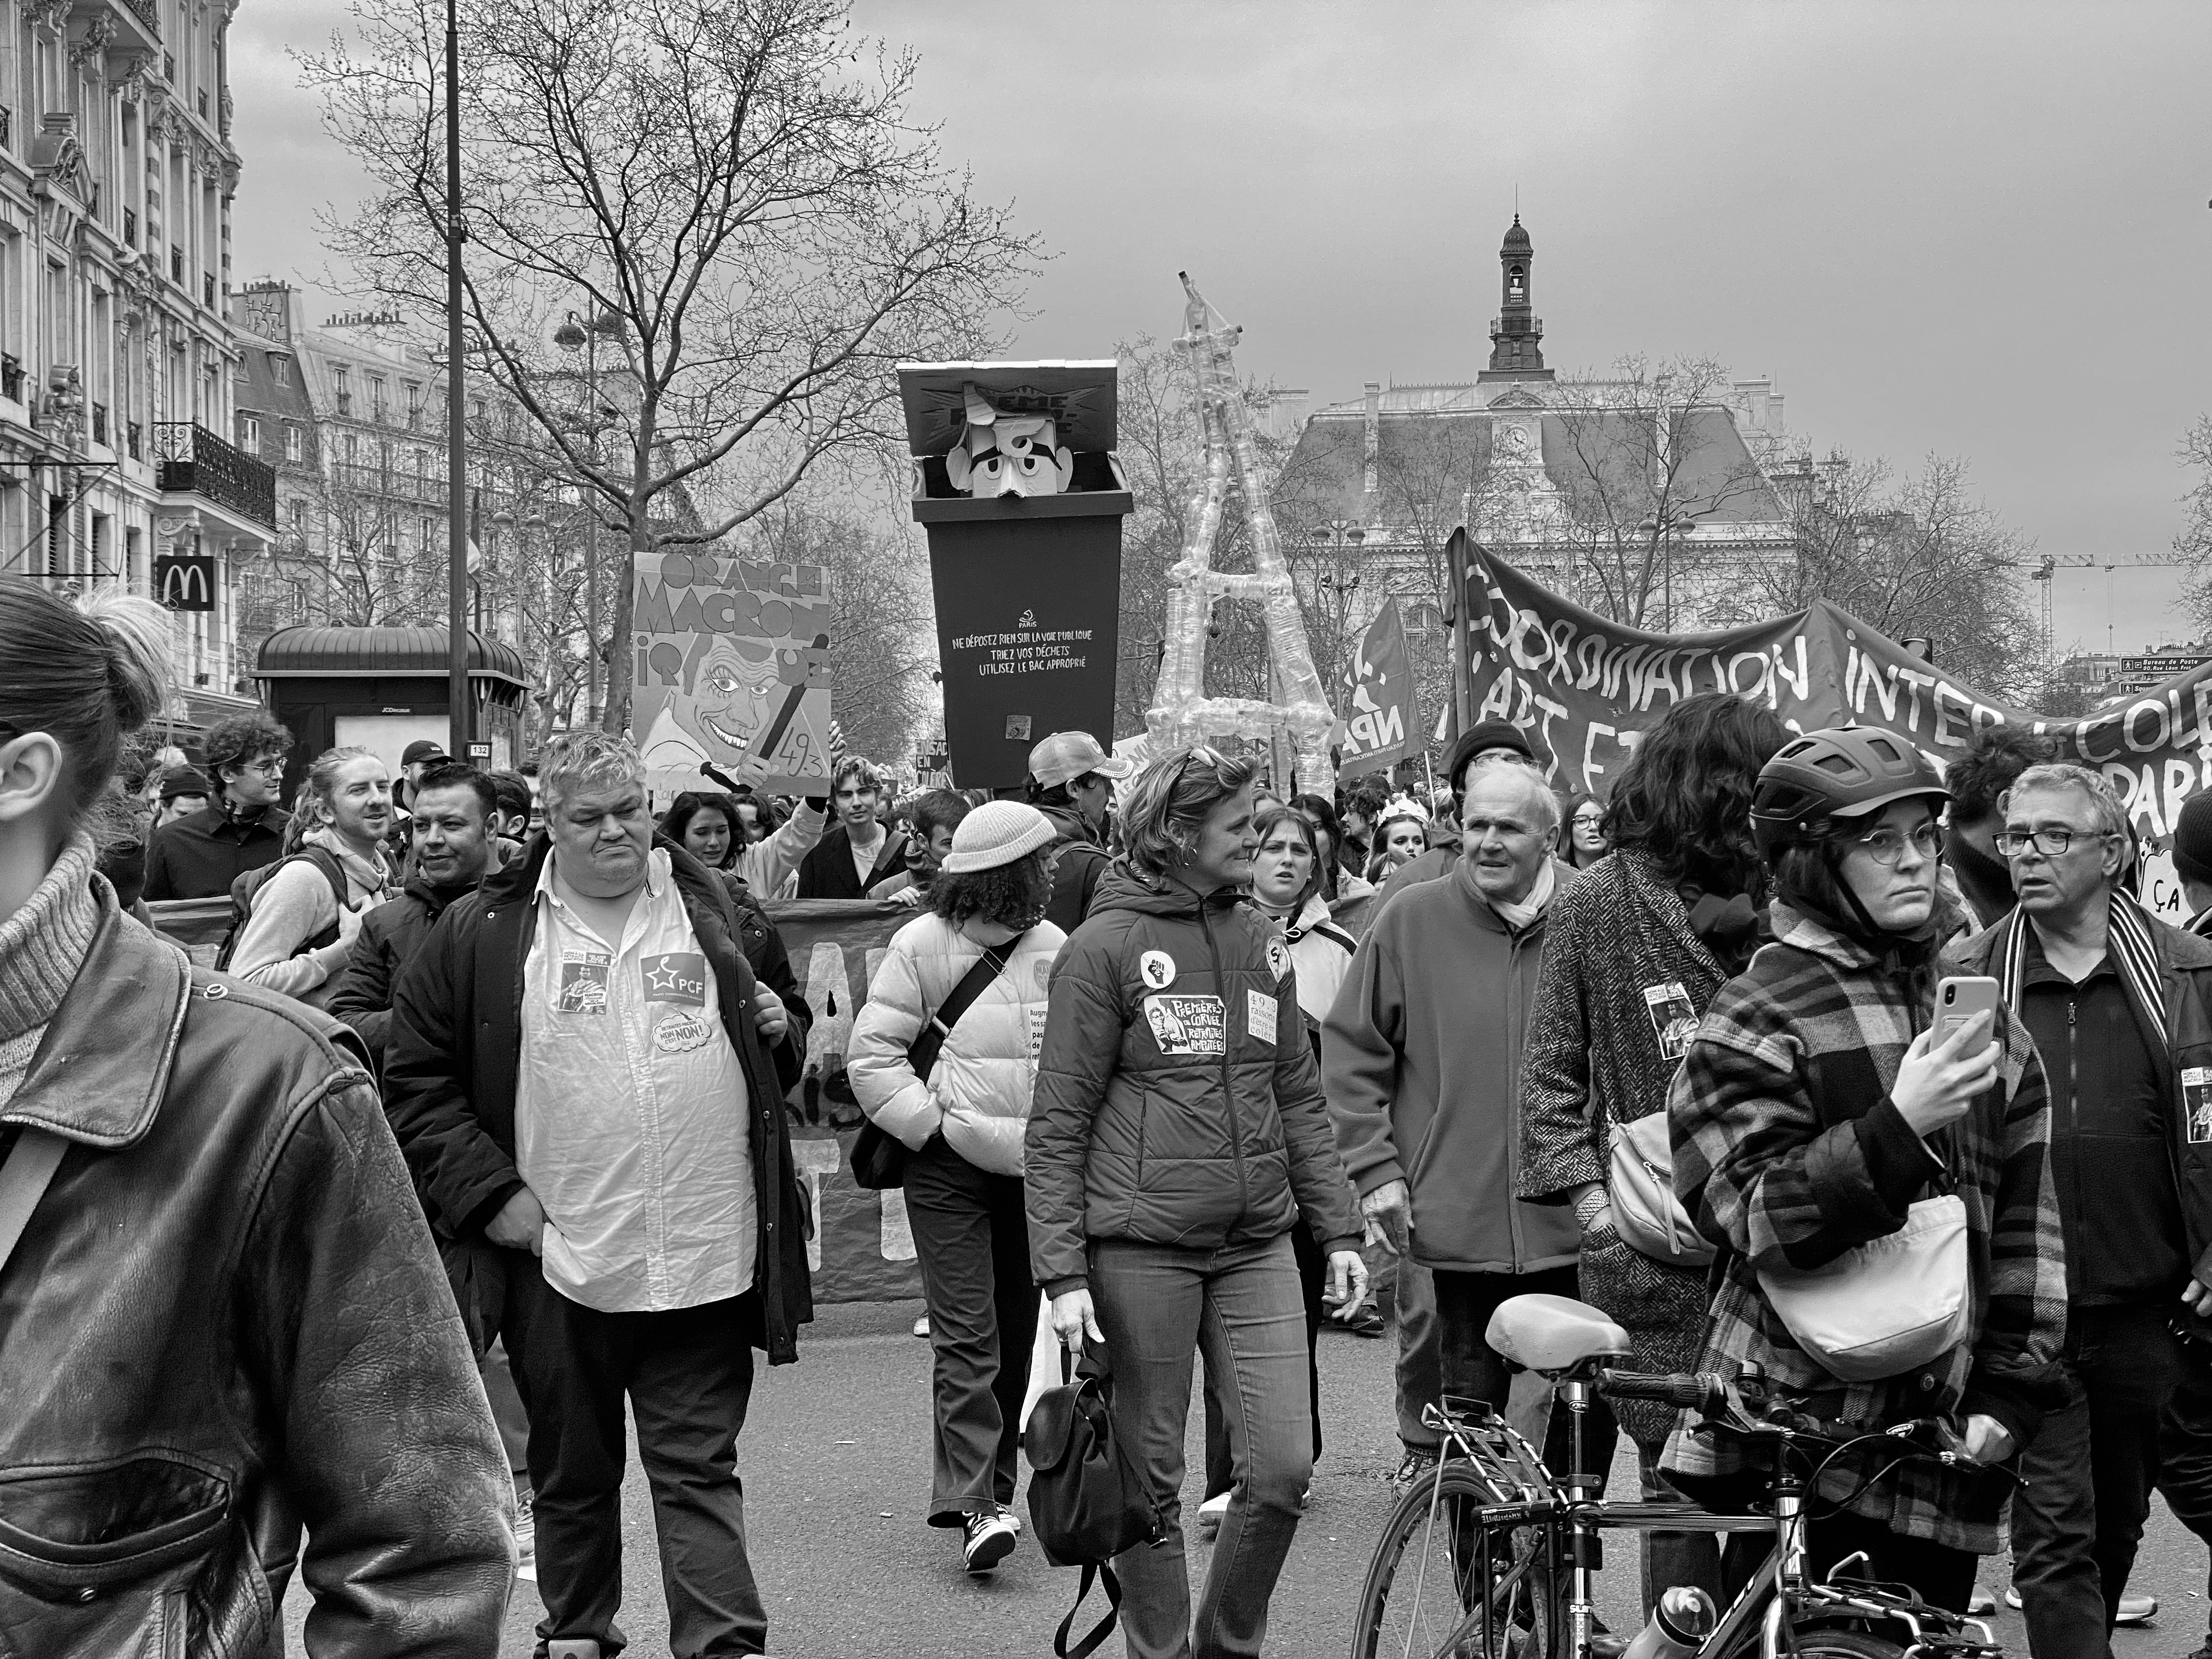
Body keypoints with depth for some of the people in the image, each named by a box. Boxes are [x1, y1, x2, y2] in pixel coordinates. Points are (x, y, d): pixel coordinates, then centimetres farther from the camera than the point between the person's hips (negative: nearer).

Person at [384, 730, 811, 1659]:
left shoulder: (714, 911, 9)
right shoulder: (481, 933, -1)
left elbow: (768, 1066, 23)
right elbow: (414, 1081, 2)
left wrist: (776, 1034, 0)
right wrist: (489, 1191, -8)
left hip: (705, 1257, 1)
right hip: (560, 1260, -1)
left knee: (699, 1467, 5)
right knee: (572, 1470, 15)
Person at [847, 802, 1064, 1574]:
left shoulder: (1055, 948, 8)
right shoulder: (924, 944, -6)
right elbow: (871, 1054, -6)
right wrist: (932, 1125, -10)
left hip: (1033, 1167, 5)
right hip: (950, 1168, -5)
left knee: (1017, 1335, 10)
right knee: (967, 1337, -10)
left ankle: (995, 1487, 21)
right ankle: (972, 1505, -12)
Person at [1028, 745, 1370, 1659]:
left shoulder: (1261, 943, 11)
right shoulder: (1106, 947, -5)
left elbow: (1299, 1099, 18)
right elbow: (1057, 1126, -6)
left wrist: (1339, 1230, 11)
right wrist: (1064, 1273, -12)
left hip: (1258, 1243, 5)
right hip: (1142, 1249, -5)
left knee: (1283, 1468, 0)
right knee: (1152, 1481, 3)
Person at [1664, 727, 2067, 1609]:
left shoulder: (1977, 1009, 12)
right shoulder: (1758, 1015, -5)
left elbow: (2026, 1219, 10)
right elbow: (1752, 1220, -15)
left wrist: (2012, 1390, 2)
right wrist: (1898, 1129, -24)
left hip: (1942, 1445, 5)